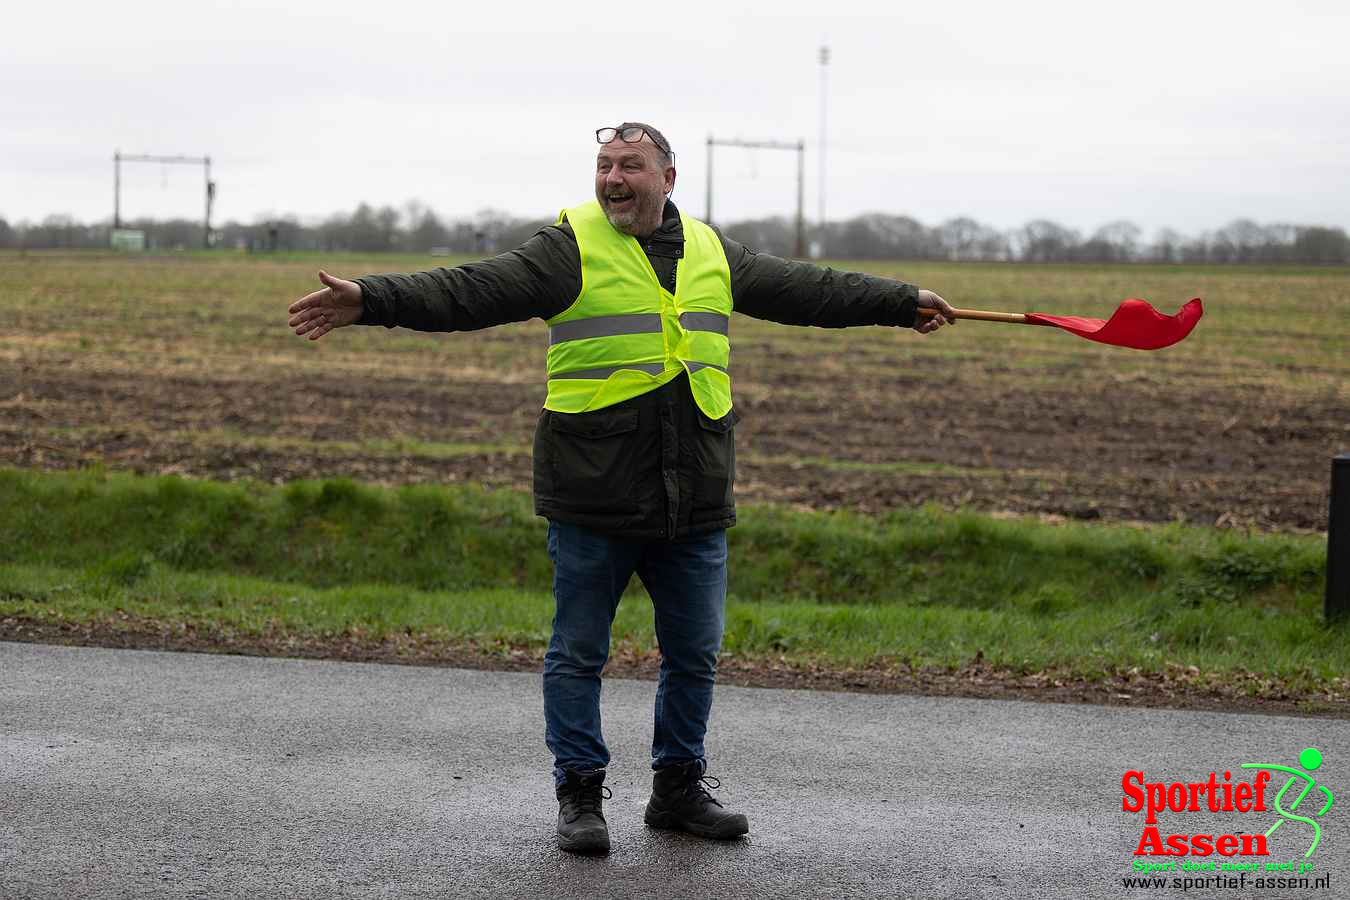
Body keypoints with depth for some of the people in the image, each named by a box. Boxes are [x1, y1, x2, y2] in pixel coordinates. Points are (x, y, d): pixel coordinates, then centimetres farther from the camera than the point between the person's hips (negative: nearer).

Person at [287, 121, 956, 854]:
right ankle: (580, 794, 15)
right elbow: (470, 293, -14)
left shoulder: (712, 252, 12)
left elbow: (807, 290, 24)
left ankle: (678, 787, 27)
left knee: (694, 654, 12)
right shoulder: (570, 247, -4)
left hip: (694, 505, 4)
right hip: (592, 502, -4)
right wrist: (373, 301, -27)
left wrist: (903, 302, 32)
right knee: (578, 653, 3)